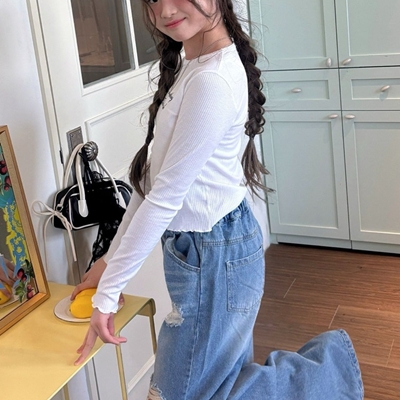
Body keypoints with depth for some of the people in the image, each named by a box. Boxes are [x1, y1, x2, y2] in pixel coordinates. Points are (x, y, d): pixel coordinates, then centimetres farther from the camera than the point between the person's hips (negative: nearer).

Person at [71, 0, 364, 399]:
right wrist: (110, 258, 8)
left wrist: (108, 292, -14)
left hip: (214, 256, -9)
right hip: (198, 246, 9)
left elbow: (165, 198, -22)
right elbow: (155, 178, 7)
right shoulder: (186, 61, 6)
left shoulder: (212, 80, -25)